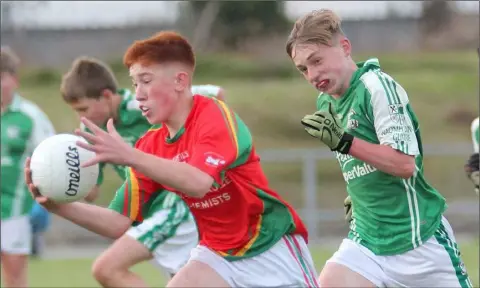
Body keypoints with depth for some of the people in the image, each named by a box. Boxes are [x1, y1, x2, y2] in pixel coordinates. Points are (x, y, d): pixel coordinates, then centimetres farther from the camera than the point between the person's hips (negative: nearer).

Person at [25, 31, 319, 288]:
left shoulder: (216, 115, -21)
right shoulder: (150, 146, -1)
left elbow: (199, 182, -39)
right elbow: (123, 222, 0)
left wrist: (129, 156, -46)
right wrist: (61, 206, -14)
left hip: (271, 248, -6)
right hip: (218, 253, 6)